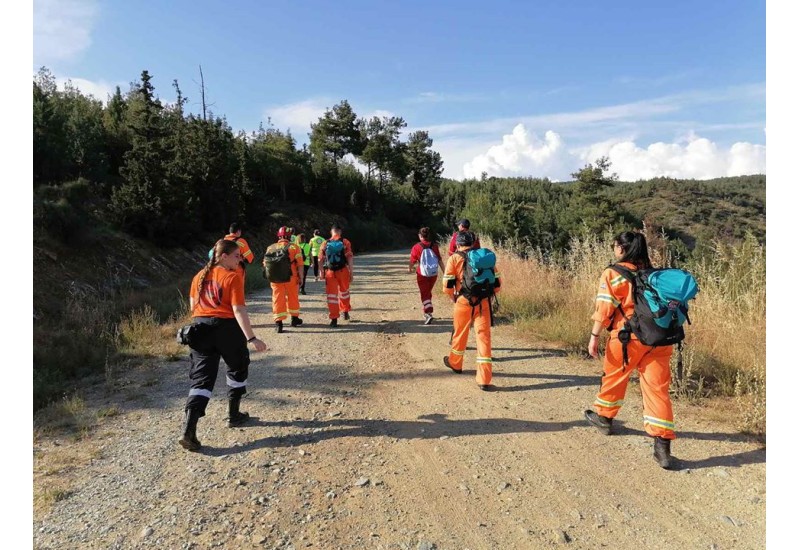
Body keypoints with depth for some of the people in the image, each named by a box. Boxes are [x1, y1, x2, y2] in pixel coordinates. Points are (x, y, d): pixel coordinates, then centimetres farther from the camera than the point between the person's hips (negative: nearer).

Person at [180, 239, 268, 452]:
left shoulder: (200, 276, 10)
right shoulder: (233, 277, -11)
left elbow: (193, 306, 16)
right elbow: (238, 310, -19)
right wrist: (251, 338, -21)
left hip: (201, 328, 5)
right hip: (227, 327, -5)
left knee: (202, 378, 3)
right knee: (238, 368, 21)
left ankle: (189, 430, -9)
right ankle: (234, 415, 31)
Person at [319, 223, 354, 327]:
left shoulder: (325, 244, 3)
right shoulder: (345, 242, -3)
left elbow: (321, 260, 6)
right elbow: (349, 259, -7)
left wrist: (322, 273, 17)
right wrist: (351, 273, -4)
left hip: (330, 272, 1)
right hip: (343, 271, 0)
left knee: (332, 295, 6)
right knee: (344, 292, 22)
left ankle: (334, 319, 5)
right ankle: (345, 312, 34)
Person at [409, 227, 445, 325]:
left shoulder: (416, 247, -11)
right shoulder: (434, 246, 0)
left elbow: (412, 261, -7)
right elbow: (440, 260, -2)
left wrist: (410, 269, 14)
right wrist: (445, 272, 4)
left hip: (422, 274, -4)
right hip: (434, 274, 4)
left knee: (424, 294, 3)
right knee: (428, 292, 21)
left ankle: (429, 313, -15)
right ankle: (426, 312, 32)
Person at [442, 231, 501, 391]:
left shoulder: (454, 259, -1)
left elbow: (448, 286, -4)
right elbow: (497, 283, 7)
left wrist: (454, 297, 15)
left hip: (463, 303, -1)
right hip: (483, 303, 1)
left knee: (460, 335, 19)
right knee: (484, 337, 2)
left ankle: (455, 363, 42)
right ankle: (484, 379, -1)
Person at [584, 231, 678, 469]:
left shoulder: (612, 274, -6)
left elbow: (604, 308, -11)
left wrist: (595, 336, -7)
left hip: (628, 337, -4)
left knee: (613, 376, 19)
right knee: (658, 388, 2)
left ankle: (604, 417, 39)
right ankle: (662, 447, -1)